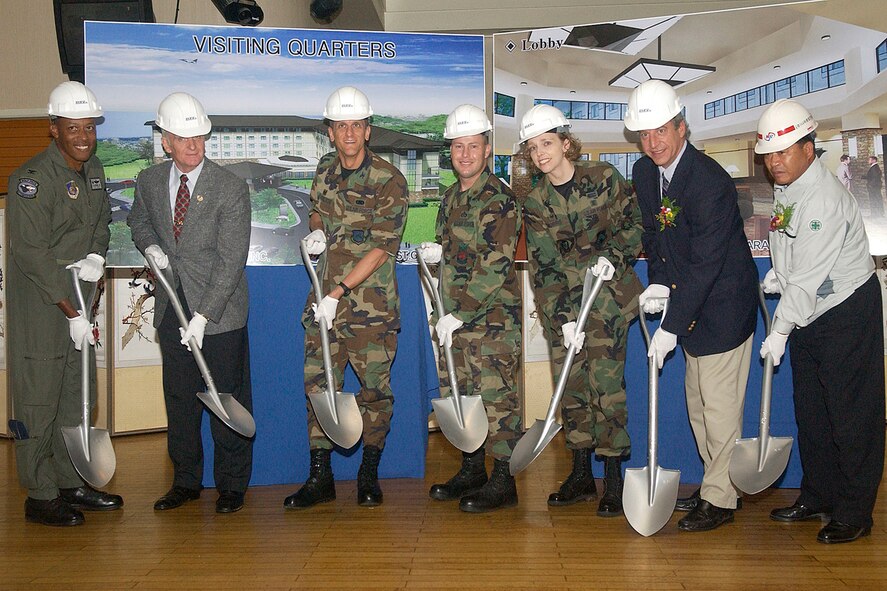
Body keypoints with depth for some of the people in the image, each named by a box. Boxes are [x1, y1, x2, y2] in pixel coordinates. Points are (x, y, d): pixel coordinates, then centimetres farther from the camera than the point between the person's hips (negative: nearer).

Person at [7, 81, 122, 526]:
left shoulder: (93, 169, 7)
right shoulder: (32, 179, -17)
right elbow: (32, 254, -20)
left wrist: (96, 257, -3)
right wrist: (71, 311, -18)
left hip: (78, 297, 8)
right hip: (38, 305, -8)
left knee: (76, 396, 15)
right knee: (38, 400, 0)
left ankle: (71, 484, 28)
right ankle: (40, 496, 13)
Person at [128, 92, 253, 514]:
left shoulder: (231, 188, -13)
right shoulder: (149, 181, 2)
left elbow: (231, 260, -16)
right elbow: (138, 221, 24)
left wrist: (202, 316, -21)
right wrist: (149, 246, -1)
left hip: (219, 311, -4)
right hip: (171, 307, 5)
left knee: (227, 398, 3)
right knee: (179, 398, 13)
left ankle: (232, 484, 19)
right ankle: (186, 480, 29)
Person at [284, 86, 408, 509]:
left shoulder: (390, 181, -8)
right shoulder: (324, 170, 10)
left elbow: (380, 249, -13)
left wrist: (339, 292, -17)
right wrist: (316, 231, 5)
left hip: (372, 304, -5)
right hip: (324, 301, 5)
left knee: (374, 390, 4)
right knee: (318, 387, 5)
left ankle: (368, 475, 19)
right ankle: (320, 477, 15)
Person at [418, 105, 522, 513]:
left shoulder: (499, 200, -13)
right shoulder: (451, 197, 14)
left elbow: (495, 268, -19)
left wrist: (459, 314, -20)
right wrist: (437, 253, 4)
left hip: (493, 317, -8)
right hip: (455, 317, 8)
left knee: (495, 397, -3)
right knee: (458, 394, 13)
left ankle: (503, 482, 8)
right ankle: (471, 469, 27)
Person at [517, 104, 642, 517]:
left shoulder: (604, 178, -2)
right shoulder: (535, 202, 3)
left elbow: (635, 224, 3)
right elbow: (543, 266, -2)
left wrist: (612, 255, -16)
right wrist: (562, 316, -11)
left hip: (608, 296, -3)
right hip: (561, 302, 3)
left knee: (605, 382, -9)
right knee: (570, 385, 5)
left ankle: (613, 478, 1)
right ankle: (581, 475, 19)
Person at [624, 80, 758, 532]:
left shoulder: (710, 181, -25)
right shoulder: (644, 173, 1)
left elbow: (704, 265, -26)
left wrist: (670, 328, -25)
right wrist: (658, 283, -4)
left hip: (724, 306, -8)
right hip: (691, 307, 9)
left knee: (719, 407, -2)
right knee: (698, 404, 17)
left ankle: (720, 499, 11)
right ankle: (713, 485, 32)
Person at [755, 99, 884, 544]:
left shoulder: (825, 199, -24)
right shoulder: (784, 189, 6)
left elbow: (809, 277, -24)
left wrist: (780, 330, -19)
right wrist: (777, 274, 6)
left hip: (847, 312, -9)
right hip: (807, 313, 9)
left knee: (851, 413, -2)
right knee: (810, 410, 15)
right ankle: (817, 498, 27)